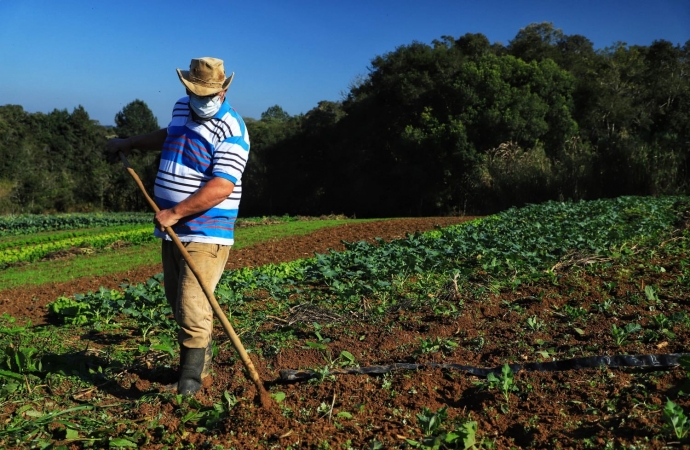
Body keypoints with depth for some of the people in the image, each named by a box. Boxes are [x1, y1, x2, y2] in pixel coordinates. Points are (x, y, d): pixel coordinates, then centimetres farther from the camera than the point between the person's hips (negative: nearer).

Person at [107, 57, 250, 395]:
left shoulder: (231, 131, -15)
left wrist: (175, 213, -24)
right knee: (177, 302, 15)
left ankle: (191, 375, 3)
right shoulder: (181, 109, 11)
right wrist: (130, 143, 37)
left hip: (206, 234, -8)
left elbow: (220, 188, -24)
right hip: (172, 230, 8)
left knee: (193, 307, -12)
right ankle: (203, 355, 33)